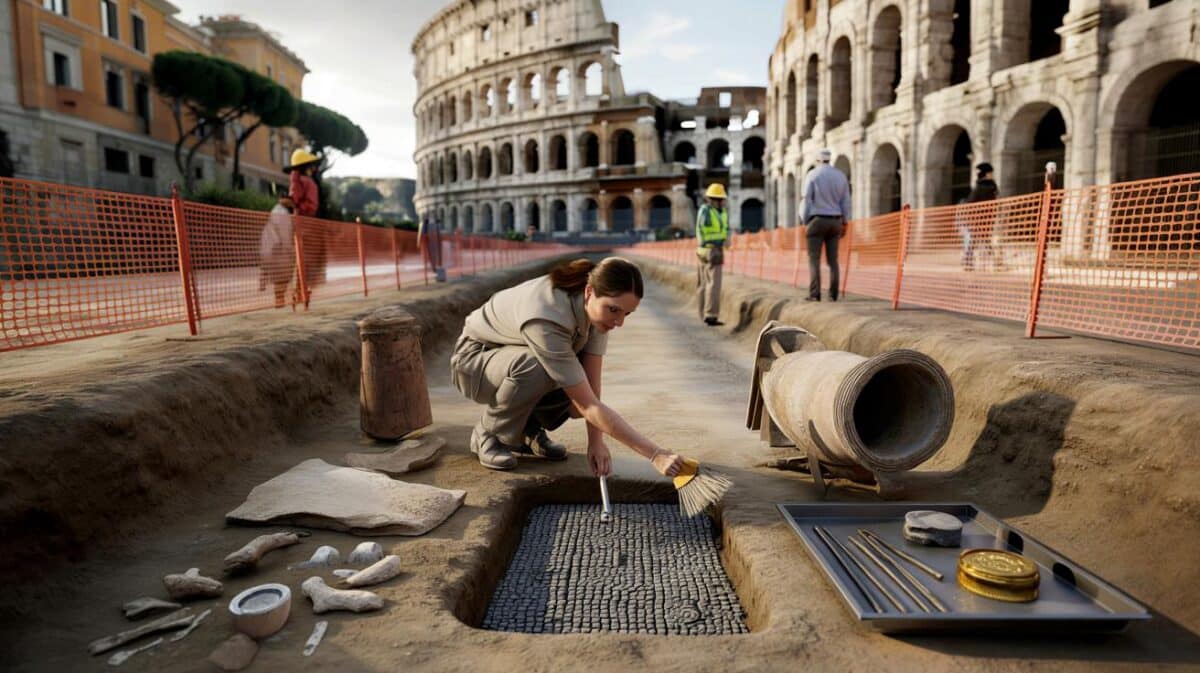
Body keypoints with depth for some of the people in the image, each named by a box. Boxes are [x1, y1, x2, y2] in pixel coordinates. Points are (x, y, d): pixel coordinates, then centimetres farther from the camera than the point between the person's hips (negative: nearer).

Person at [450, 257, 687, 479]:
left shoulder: (597, 306, -20)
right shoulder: (545, 318, -41)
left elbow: (592, 380, -18)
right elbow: (589, 406, -40)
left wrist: (596, 441, -26)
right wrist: (655, 454, -40)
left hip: (520, 358, 6)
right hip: (475, 360, -6)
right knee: (536, 366, -38)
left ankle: (527, 429, 8)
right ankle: (487, 434, -10)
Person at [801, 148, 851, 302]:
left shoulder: (813, 174, -3)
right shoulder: (841, 175, 9)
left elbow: (807, 199, -6)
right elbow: (846, 201, 8)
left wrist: (805, 221, 0)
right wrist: (844, 223, 14)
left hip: (817, 220, -4)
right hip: (835, 221, 4)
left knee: (814, 259, -4)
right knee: (833, 259, 5)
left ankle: (814, 294, -11)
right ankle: (833, 294, 2)